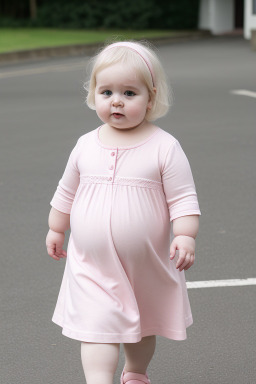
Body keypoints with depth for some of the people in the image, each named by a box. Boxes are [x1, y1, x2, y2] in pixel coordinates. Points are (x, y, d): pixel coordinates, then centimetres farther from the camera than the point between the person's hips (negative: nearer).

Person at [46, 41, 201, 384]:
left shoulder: (164, 147, -11)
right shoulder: (86, 146, -1)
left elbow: (183, 197, -10)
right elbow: (67, 191, 14)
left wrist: (185, 236, -22)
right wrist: (56, 229, 20)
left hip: (146, 267, 0)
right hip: (92, 266, 1)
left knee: (143, 326, 19)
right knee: (97, 328, -12)